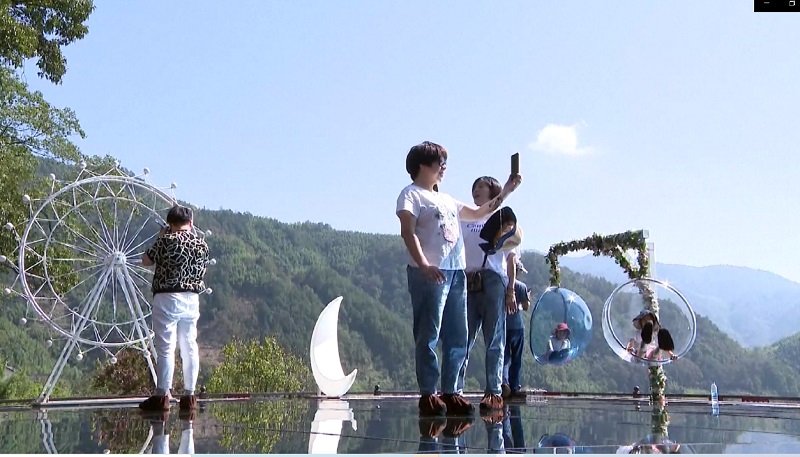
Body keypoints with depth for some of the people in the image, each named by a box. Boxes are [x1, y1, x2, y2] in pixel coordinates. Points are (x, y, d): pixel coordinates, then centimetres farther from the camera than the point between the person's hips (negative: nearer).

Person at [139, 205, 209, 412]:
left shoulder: (167, 240, -8)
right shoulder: (202, 244, 6)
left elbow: (146, 260, 2)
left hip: (167, 298, -5)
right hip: (192, 299, 5)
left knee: (165, 348, -3)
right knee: (190, 347, 9)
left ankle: (162, 396, -2)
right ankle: (189, 395, 11)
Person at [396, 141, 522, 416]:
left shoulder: (446, 200, 26)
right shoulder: (411, 195, 2)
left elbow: (478, 213, 36)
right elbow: (407, 231, -12)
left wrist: (505, 192, 29)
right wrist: (423, 265, -25)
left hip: (456, 272, 8)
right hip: (430, 274, -8)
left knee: (458, 337, 6)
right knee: (429, 335, -7)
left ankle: (450, 392, 12)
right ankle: (428, 394, -4)